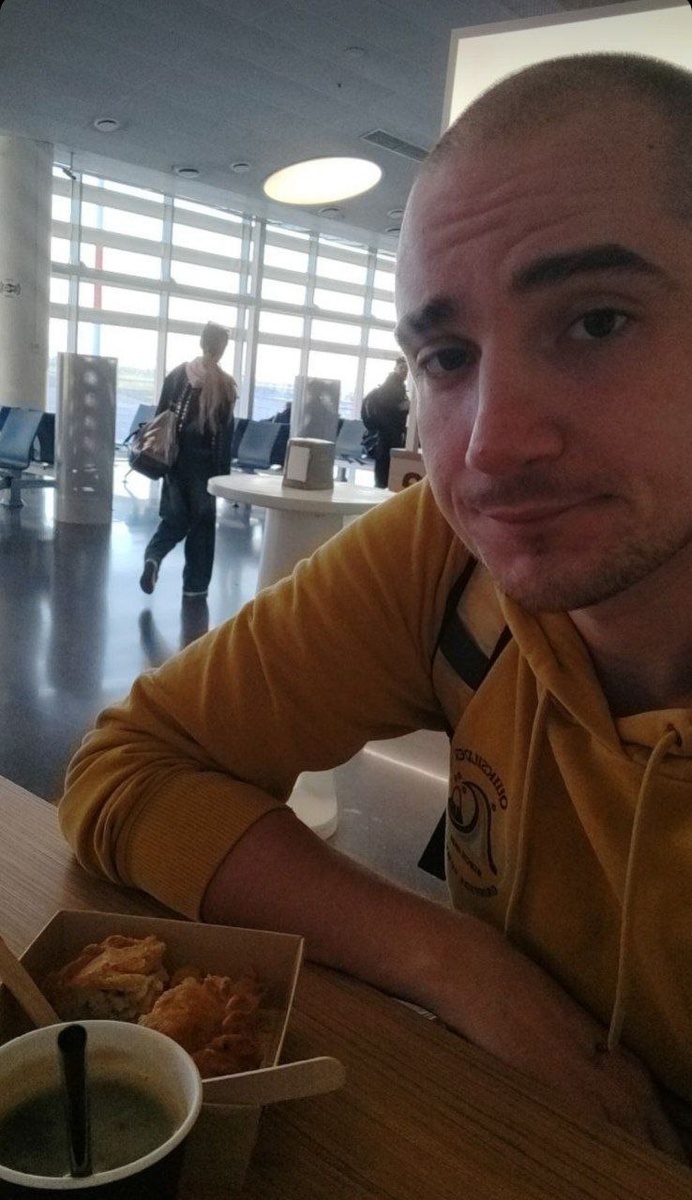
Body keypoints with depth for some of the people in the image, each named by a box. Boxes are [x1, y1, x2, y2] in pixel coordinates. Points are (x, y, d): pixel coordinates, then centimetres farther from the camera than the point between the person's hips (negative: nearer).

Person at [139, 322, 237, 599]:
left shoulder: (176, 374, 3)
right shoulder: (225, 385, -6)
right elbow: (224, 434, -8)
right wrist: (223, 473, -4)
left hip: (176, 458, 3)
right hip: (204, 462, -3)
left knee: (175, 517, 15)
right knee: (202, 521, 8)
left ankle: (154, 554, -12)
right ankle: (195, 585, 11)